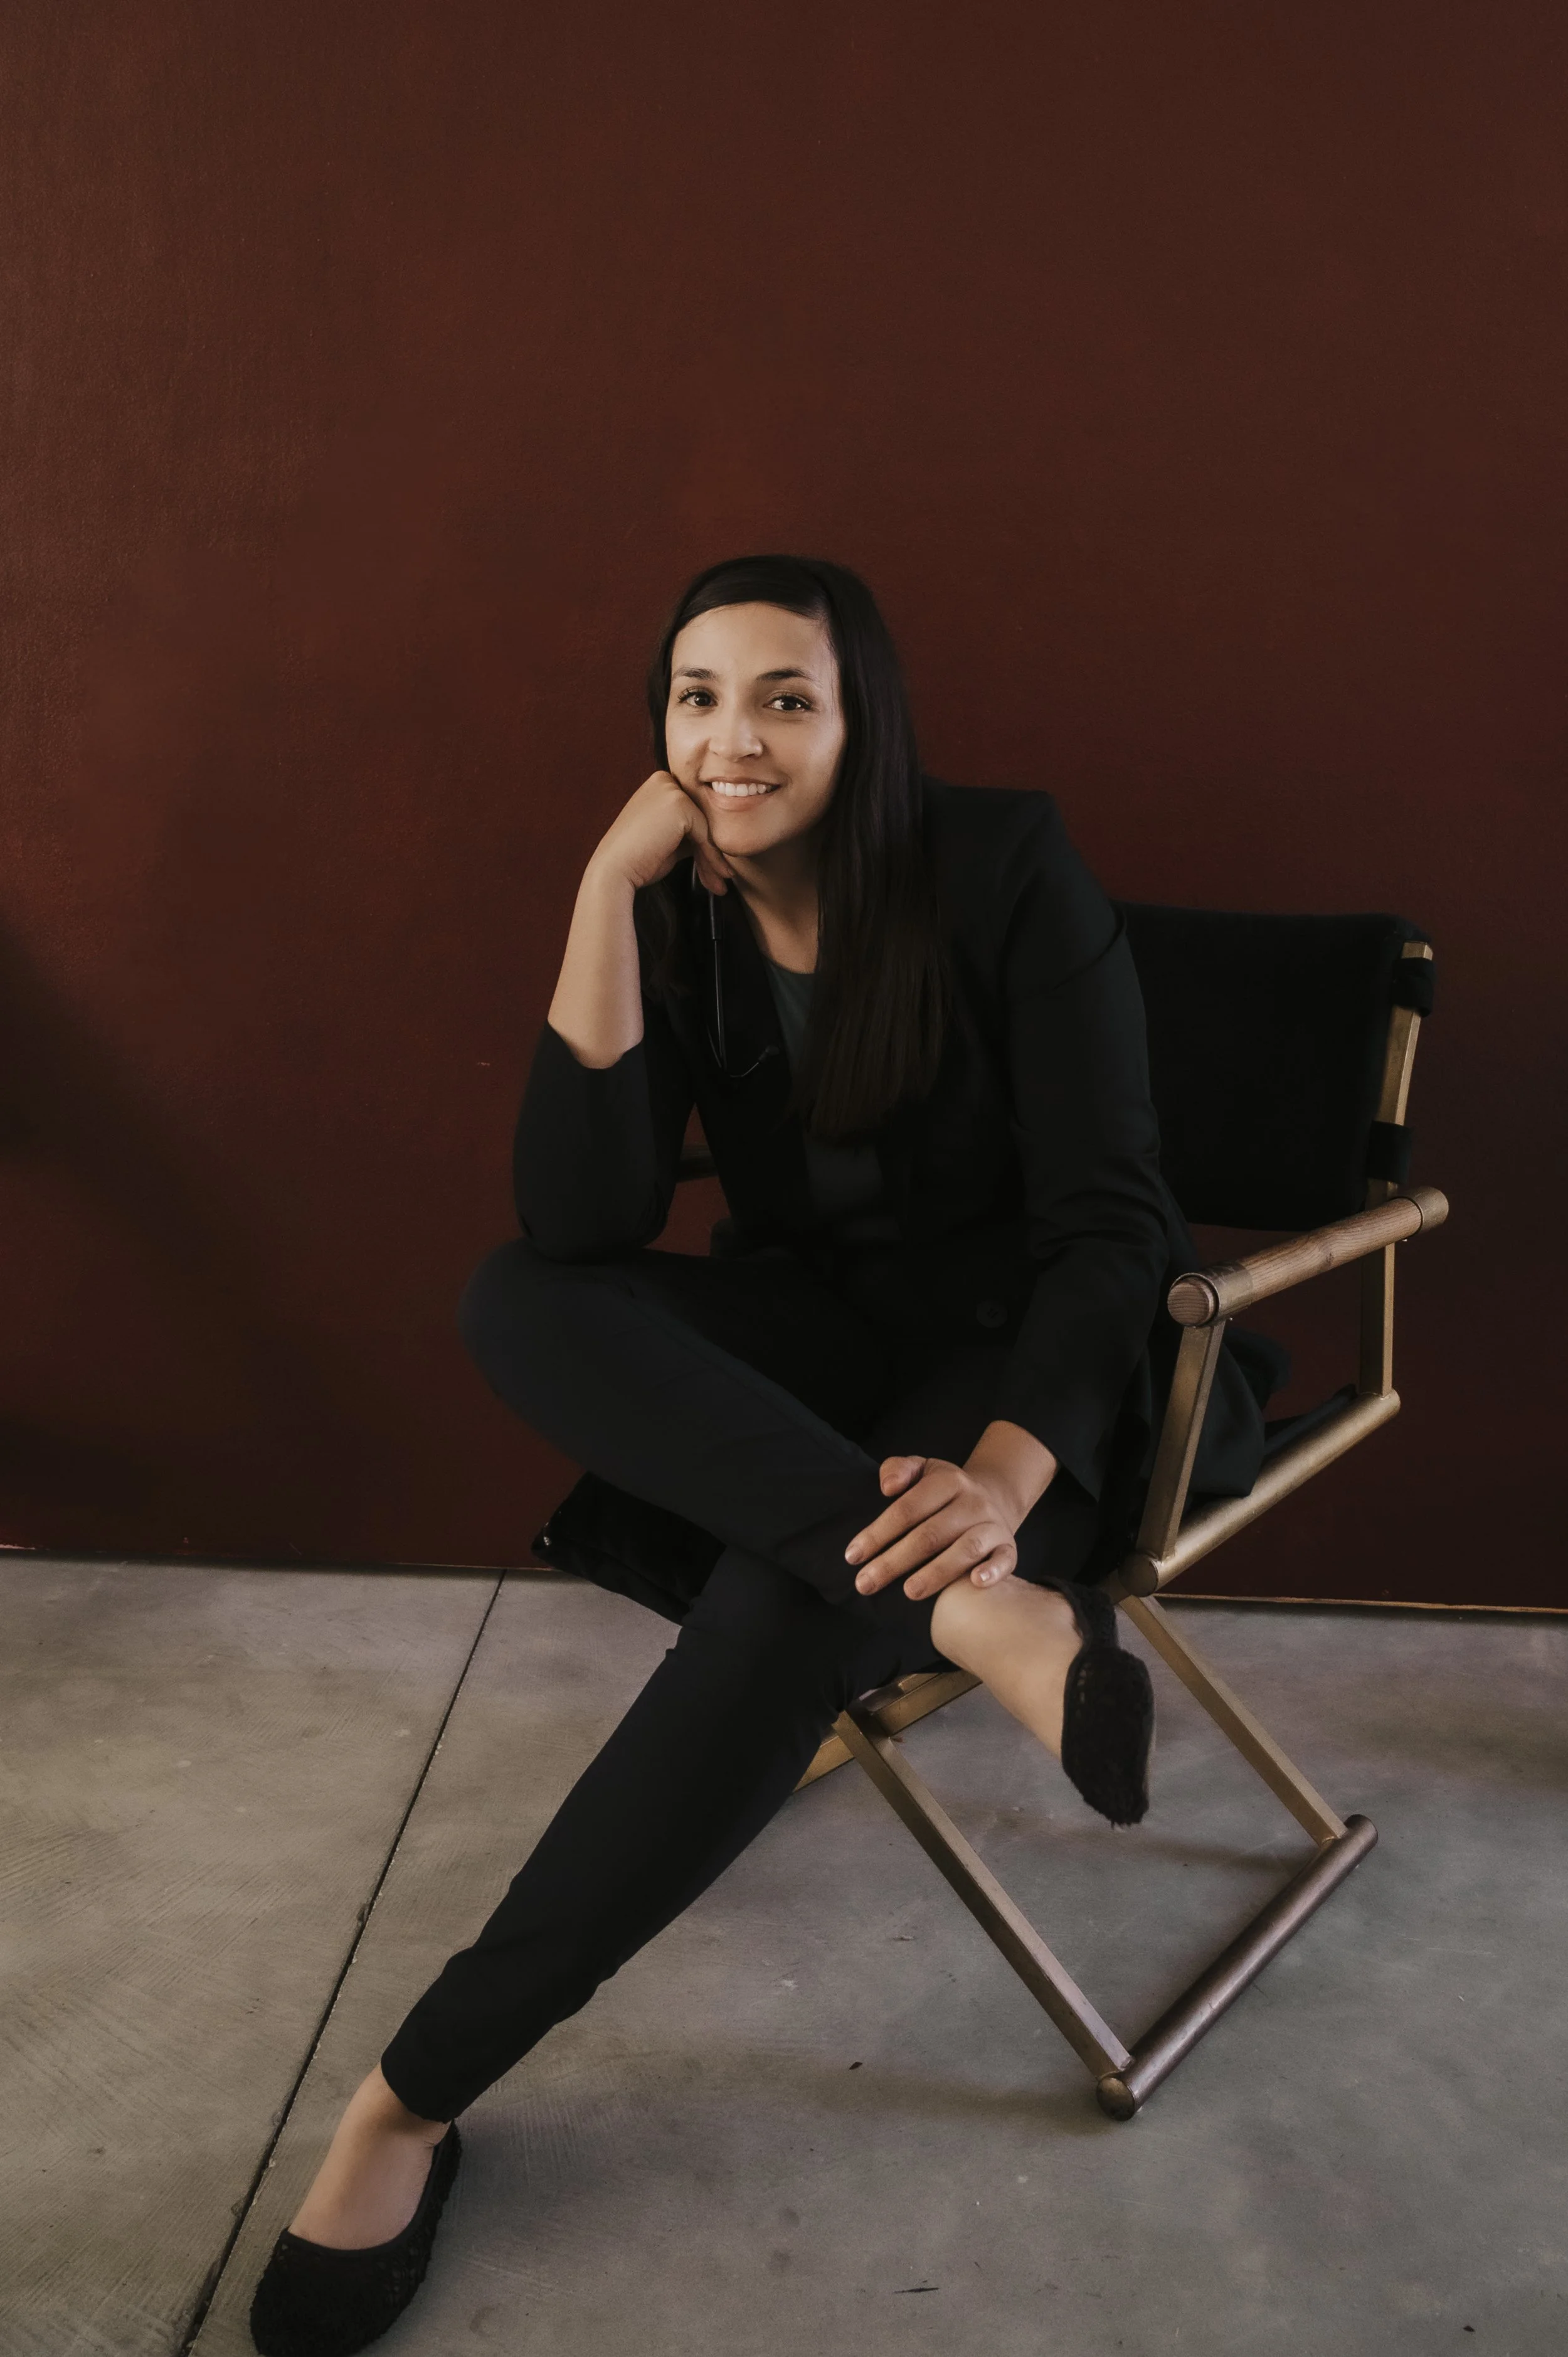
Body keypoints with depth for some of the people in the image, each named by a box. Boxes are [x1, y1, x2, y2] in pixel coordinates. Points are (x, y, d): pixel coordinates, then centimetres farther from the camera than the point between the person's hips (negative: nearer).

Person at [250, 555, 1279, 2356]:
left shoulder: (1005, 872, -13)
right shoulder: (680, 920, -2)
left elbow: (1110, 1216, -16)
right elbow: (580, 1225, -17)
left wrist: (1009, 1475, -34)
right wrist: (610, 891, -22)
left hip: (1034, 1353, -4)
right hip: (825, 1349, 4)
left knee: (782, 1605, -33)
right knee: (517, 1303, -25)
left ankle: (421, 2092, -20)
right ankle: (974, 1609, -36)